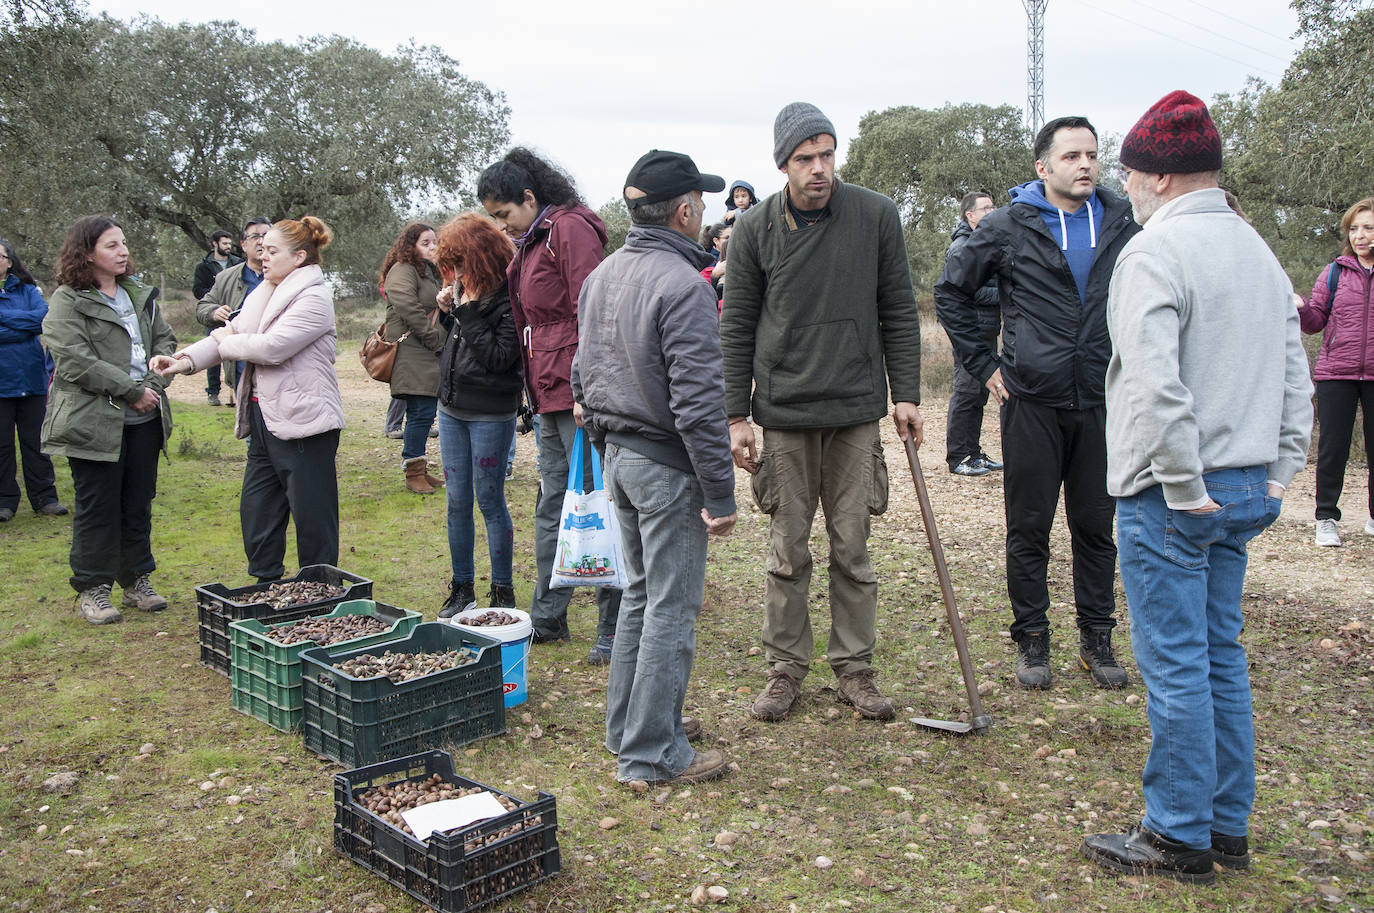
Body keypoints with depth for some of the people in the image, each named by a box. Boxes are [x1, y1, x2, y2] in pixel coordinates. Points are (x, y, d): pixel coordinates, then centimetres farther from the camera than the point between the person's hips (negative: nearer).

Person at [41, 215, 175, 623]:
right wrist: (132, 391, -16)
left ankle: (137, 581, 25)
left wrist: (154, 384, -5)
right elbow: (75, 362, -15)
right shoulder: (67, 302, -6)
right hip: (95, 422, -6)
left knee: (139, 503, 12)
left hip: (144, 421, 6)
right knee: (97, 507, 2)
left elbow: (164, 341, 13)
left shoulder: (140, 295, 14)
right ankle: (92, 589, 14)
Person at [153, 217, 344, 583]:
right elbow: (230, 334, 10)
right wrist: (187, 360, -7)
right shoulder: (262, 295, 16)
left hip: (303, 423, -9)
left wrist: (227, 341, -4)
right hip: (264, 421, 9)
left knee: (312, 520, 1)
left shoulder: (313, 298, -13)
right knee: (256, 512, 14)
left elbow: (271, 347, -21)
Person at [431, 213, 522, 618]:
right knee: (457, 501, 11)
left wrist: (468, 315, -18)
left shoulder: (508, 298, -15)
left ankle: (503, 592, 15)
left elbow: (500, 357, -19)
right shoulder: (467, 293, 7)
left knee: (490, 501, 1)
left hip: (491, 414, -7)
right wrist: (448, 312, 0)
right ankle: (462, 588, 23)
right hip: (452, 409, 7)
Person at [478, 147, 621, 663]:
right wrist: (536, 391, 15)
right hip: (550, 396, 10)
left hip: (579, 390, -10)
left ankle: (614, 629, 6)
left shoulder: (570, 229, -10)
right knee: (552, 506, 15)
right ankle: (547, 618, 26)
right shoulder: (529, 244, 19)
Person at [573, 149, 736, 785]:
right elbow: (698, 401, -22)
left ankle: (628, 725, 31)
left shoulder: (601, 275, 9)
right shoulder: (683, 286, -19)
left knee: (641, 591, 20)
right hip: (667, 466, -9)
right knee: (672, 606, 1)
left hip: (617, 455, 9)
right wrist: (720, 494, -17)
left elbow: (582, 370, 17)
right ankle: (652, 753, 9)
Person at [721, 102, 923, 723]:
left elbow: (898, 312, 6)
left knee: (853, 550, 8)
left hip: (856, 413, 0)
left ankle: (854, 666, 21)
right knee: (787, 553, 6)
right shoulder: (755, 231, 0)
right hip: (784, 414, 0)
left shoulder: (876, 216, 1)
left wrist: (906, 393, 1)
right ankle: (785, 667, 20)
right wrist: (736, 416, 0)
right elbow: (736, 329, 4)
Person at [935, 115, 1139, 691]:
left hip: (1101, 401, 2)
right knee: (1029, 528, 5)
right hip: (1032, 400, -2)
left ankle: (1096, 639, 24)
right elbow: (950, 291, 6)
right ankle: (1031, 639, 19)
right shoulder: (1009, 227, -2)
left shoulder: (1121, 224, 6)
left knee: (1096, 526, 10)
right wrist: (982, 363, 1)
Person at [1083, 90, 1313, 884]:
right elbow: (1296, 377, 15)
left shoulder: (1154, 251, -13)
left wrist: (1182, 485, -17)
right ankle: (1229, 827, 26)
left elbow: (1158, 384, -24)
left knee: (1175, 664, 0)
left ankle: (1180, 838, 11)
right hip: (1246, 490, 9)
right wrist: (1279, 473, 16)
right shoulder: (1259, 249, 14)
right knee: (1222, 656, 16)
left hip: (1172, 494, -9)